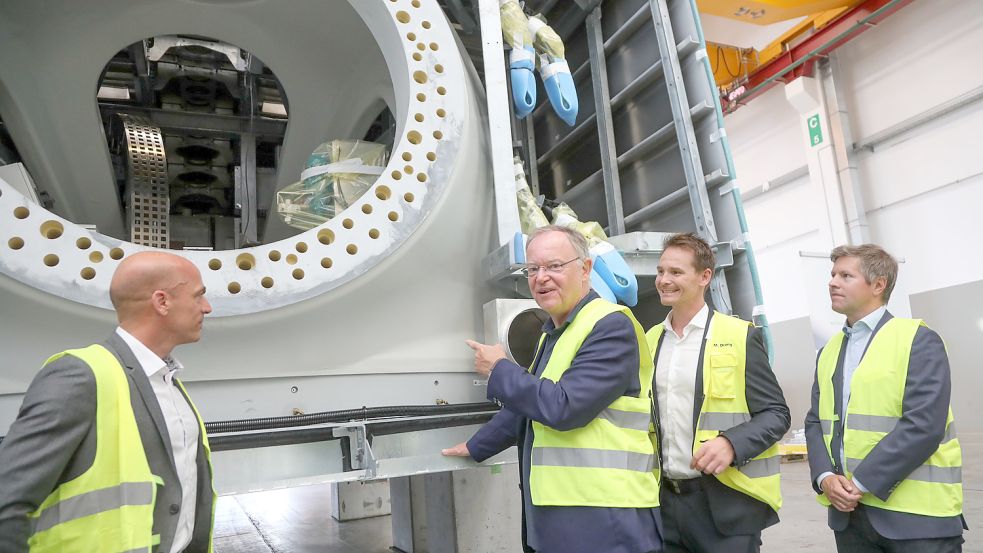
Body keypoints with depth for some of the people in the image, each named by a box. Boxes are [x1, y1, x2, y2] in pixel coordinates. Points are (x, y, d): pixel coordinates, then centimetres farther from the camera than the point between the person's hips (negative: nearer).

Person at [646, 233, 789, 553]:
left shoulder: (739, 337, -5)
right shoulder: (650, 340, 8)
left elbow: (776, 413, -5)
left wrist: (731, 443, -20)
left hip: (726, 502, -4)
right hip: (665, 499, 4)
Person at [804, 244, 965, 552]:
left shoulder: (919, 341, -6)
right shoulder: (828, 351, 12)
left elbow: (924, 425, -17)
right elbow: (816, 422, 9)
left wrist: (860, 483, -18)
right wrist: (825, 478, -8)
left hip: (916, 514, -5)